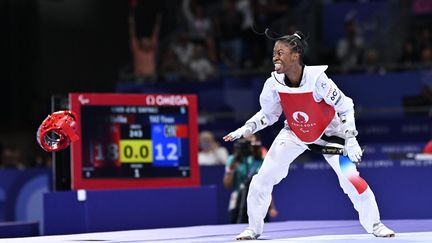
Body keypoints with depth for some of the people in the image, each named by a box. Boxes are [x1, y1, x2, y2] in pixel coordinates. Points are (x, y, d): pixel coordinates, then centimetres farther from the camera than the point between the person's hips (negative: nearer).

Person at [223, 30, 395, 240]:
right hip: (293, 134, 3)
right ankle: (253, 228, 13)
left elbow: (345, 107, -19)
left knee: (351, 179, -13)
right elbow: (267, 114, -1)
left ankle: (374, 225, 8)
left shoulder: (317, 79, -32)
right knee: (262, 179, -6)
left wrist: (350, 139, -23)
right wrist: (246, 129, -14)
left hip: (327, 132, -3)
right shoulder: (274, 84, -21)